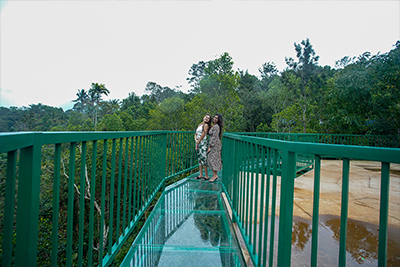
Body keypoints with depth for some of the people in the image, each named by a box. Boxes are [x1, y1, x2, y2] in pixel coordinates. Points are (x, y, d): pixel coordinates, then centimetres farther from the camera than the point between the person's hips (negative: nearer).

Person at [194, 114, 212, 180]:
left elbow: (203, 135, -11)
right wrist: (196, 140, -2)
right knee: (199, 159, 8)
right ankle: (200, 175, 15)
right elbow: (196, 134, 15)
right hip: (198, 143, 8)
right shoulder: (199, 125, 18)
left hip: (203, 143, -8)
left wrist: (198, 141, -5)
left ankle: (206, 176, -3)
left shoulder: (206, 125, -4)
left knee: (203, 158, -9)